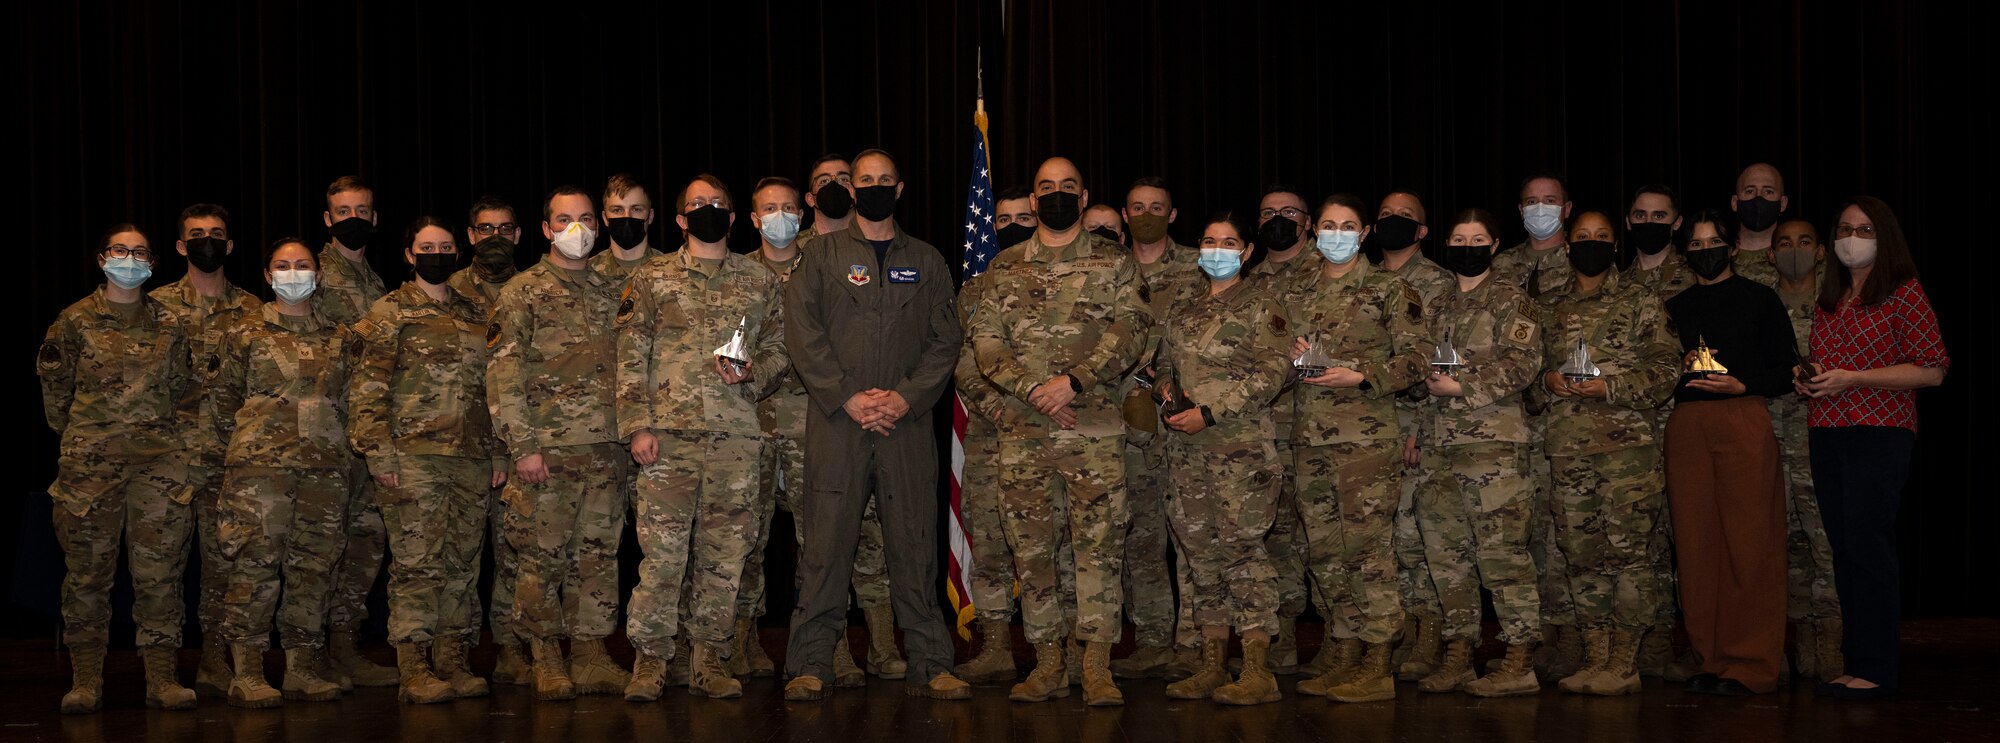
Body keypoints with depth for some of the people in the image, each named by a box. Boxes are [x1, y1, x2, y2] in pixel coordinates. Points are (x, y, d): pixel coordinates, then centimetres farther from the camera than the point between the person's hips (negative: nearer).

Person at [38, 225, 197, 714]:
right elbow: (54, 388, 9)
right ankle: (86, 681, 9)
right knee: (88, 569, 1)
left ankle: (161, 678, 5)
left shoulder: (168, 322, 10)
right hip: (90, 462, -1)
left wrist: (168, 430, 11)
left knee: (160, 569, 0)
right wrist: (78, 437, 10)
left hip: (160, 458, 2)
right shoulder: (75, 321, 3)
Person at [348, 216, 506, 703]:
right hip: (413, 457, -5)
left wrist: (498, 454, 15)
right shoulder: (391, 313, 2)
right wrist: (379, 455, -13)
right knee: (417, 563, -6)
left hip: (471, 458, 5)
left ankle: (454, 660, 14)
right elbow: (367, 389, -5)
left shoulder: (475, 315, 18)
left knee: (463, 564, 7)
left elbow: (493, 388, 21)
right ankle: (415, 667, 0)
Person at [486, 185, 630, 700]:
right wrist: (523, 446, -13)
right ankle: (547, 663, 11)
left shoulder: (611, 292, 15)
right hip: (548, 451, -4)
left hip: (606, 451, 4)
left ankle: (592, 657, 15)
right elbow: (503, 377, -6)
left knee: (598, 557, 7)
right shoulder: (523, 293, 0)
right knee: (542, 560, 0)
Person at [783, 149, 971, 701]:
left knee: (915, 545, 1)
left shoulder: (926, 261, 15)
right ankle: (809, 666, 3)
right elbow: (802, 333, 0)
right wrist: (848, 397, -10)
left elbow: (945, 339, 8)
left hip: (907, 423, 1)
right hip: (836, 422, -1)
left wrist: (906, 397, -7)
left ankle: (929, 666, 7)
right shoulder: (822, 255, 10)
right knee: (826, 545, -3)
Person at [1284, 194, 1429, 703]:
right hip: (1311, 438, 6)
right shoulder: (1298, 296, 17)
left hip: (1367, 437, -6)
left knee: (1368, 546, -8)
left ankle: (1377, 668, -2)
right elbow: (1281, 359, 25)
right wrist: (1292, 356, 2)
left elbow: (1417, 357, -5)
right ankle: (1344, 657, 17)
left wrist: (1361, 376, -17)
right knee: (1324, 550, 7)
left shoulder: (1389, 290, 1)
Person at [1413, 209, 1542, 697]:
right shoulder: (1441, 305, 21)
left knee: (1501, 551, -8)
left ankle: (1520, 662, -4)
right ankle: (1458, 654, 16)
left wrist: (1462, 387, -16)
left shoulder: (1510, 301, 0)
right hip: (1440, 446, 7)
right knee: (1447, 553, 8)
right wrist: (1416, 428, 16)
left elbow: (1522, 364, -12)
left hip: (1493, 442, -7)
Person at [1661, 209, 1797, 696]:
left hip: (1743, 417, -4)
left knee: (1749, 543, -7)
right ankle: (1711, 661, 8)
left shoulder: (1758, 299, 10)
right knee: (1696, 545, 1)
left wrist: (1741, 385, -11)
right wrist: (1675, 372, 1)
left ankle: (1751, 667, -4)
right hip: (1686, 426, 4)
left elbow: (1787, 368, 4)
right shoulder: (1675, 307, 20)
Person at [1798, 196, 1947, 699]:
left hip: (1880, 434, -7)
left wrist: (1851, 378, -14)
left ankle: (1878, 668, -4)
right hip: (1828, 433, 7)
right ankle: (1856, 663, 12)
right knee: (1843, 549, 6)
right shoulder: (1828, 300, 18)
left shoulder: (1904, 293, -3)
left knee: (1866, 545, -10)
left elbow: (1932, 371, -9)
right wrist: (1807, 379, 7)